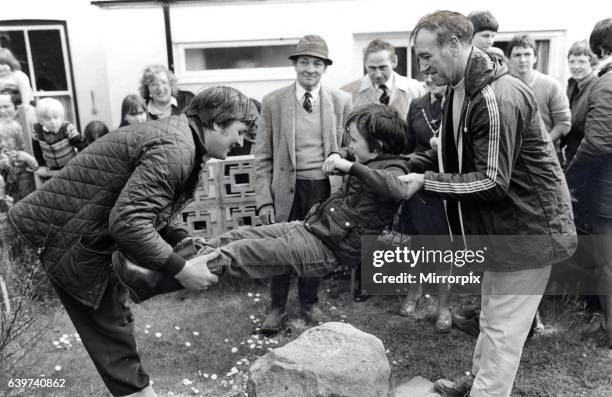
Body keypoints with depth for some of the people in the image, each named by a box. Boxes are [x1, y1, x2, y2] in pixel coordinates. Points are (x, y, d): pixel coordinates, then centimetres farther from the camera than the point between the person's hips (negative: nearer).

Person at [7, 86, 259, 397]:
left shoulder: (178, 136, 5)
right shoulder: (175, 148, -28)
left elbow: (151, 207, 10)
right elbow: (128, 221, -35)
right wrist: (180, 269, -28)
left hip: (98, 236, 10)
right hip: (70, 242, -10)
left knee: (116, 320, 20)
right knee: (110, 331, 2)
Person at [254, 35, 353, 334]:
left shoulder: (341, 101, 0)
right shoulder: (272, 102, -2)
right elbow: (263, 156, -1)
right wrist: (264, 200, -6)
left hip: (325, 188, 1)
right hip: (287, 187, -1)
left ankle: (309, 303, 37)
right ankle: (277, 306, 30)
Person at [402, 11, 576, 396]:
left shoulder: (497, 97, -26)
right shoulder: (463, 90, 5)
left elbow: (492, 182, -27)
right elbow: (458, 155, 12)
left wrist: (425, 182, -24)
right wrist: (409, 162, -2)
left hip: (527, 230, -10)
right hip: (504, 226, 10)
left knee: (503, 329, 2)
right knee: (492, 318, 24)